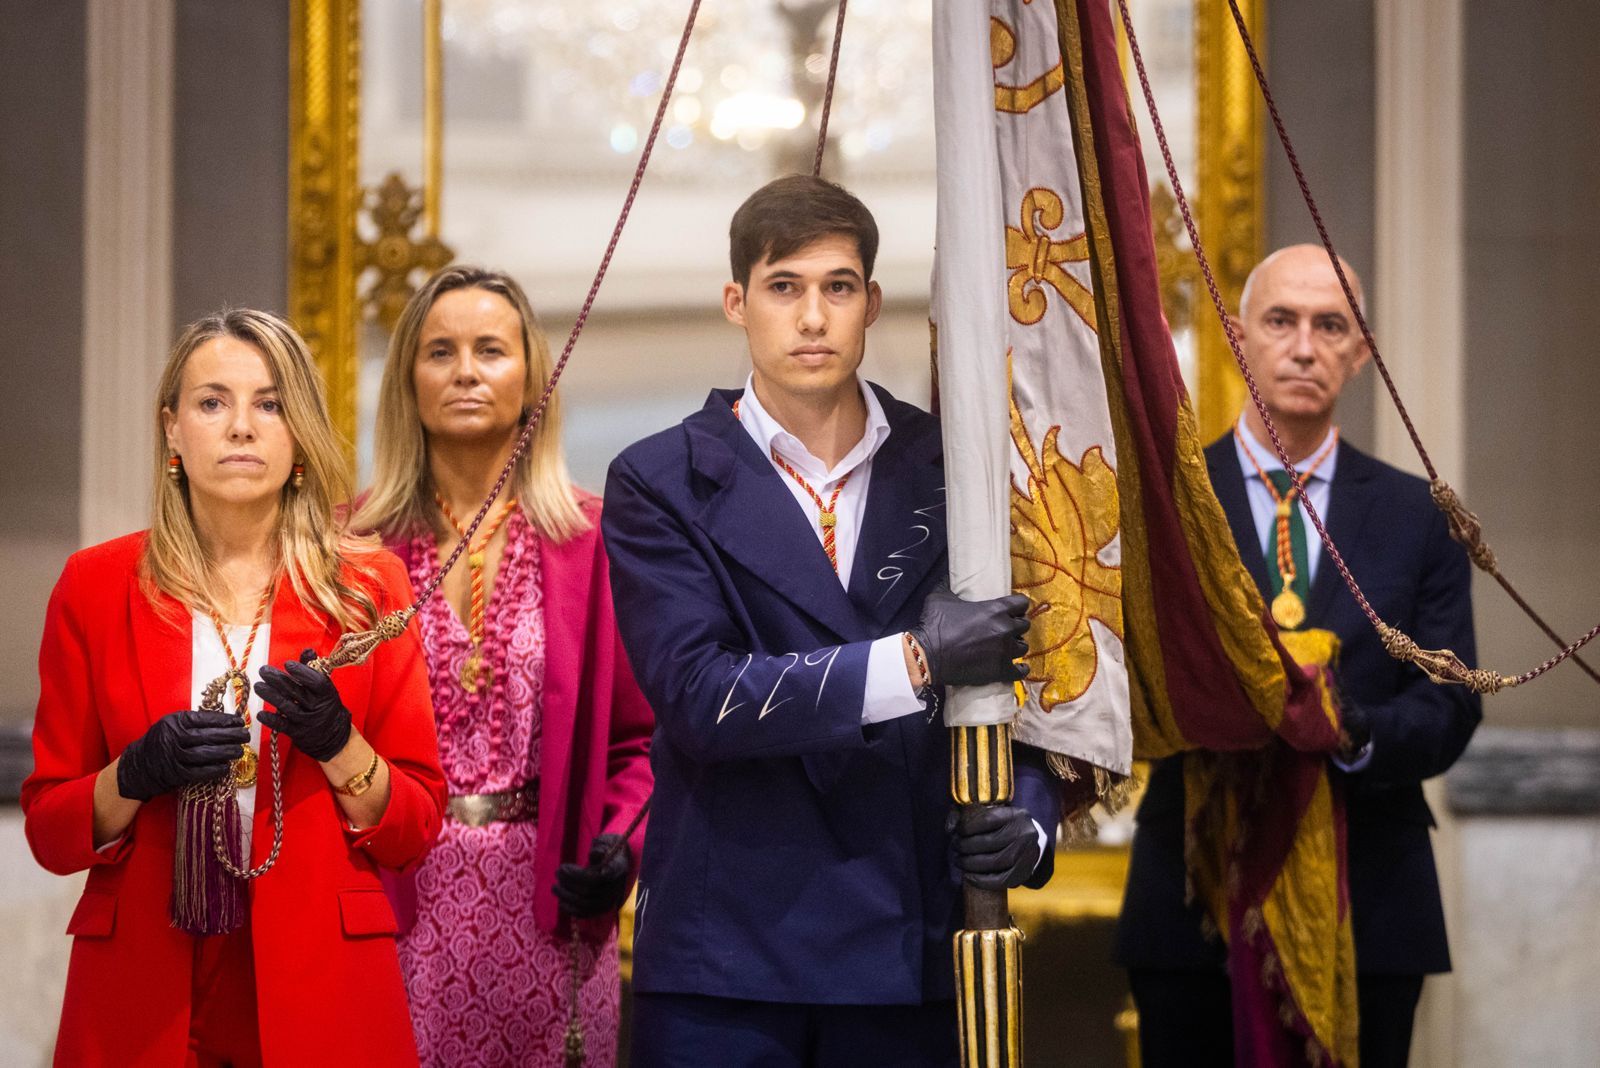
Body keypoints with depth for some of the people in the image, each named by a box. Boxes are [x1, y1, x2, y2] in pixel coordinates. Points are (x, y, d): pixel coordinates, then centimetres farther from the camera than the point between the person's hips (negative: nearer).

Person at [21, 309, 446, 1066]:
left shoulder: (368, 584, 3)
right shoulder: (96, 586, 2)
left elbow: (414, 829, 3)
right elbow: (49, 831, 3)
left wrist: (340, 744, -15)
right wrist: (137, 774, -15)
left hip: (319, 987, 0)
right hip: (143, 996, 0)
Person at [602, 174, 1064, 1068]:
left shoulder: (953, 470, 8)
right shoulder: (663, 485, 1)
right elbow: (696, 694, -12)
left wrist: (1029, 820, -10)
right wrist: (914, 661, -19)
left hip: (911, 951, 2)